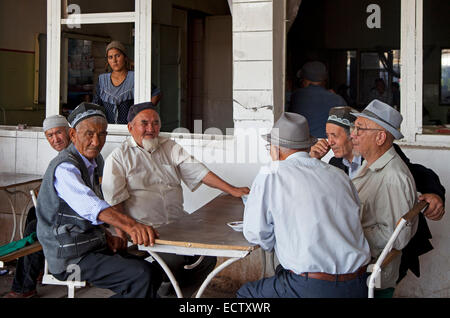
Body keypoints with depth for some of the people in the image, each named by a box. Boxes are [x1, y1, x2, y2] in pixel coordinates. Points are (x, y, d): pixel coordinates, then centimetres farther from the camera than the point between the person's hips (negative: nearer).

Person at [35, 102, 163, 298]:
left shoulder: (89, 164, 14)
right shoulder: (65, 168, -18)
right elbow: (89, 205, -39)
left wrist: (107, 236, 2)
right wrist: (130, 226, -54)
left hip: (93, 247, 10)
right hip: (72, 258, -10)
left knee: (155, 273, 5)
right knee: (142, 275, -22)